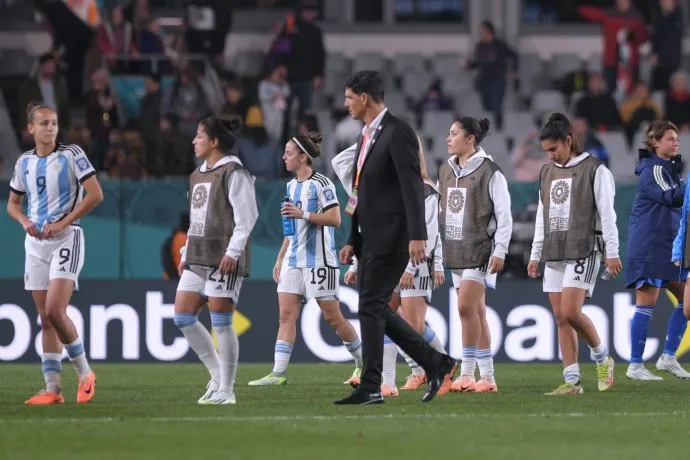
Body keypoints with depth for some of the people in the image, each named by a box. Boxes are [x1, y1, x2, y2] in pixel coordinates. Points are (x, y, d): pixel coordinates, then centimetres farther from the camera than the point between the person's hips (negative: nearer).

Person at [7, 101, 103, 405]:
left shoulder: (71, 155, -5)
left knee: (55, 312, -18)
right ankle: (52, 389, 5)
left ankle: (84, 373, 0)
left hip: (66, 239, -5)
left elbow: (95, 194, -10)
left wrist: (63, 223, -15)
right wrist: (25, 221, -3)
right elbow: (13, 203, 20)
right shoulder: (24, 162, 10)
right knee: (45, 319, 4)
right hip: (36, 243, 6)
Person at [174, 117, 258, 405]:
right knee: (182, 316, 2)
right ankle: (217, 374, 12)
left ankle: (226, 390, 0)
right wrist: (186, 254, 19)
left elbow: (247, 216, -14)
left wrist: (232, 252, -20)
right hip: (198, 258, 9)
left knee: (221, 322, -7)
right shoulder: (198, 175, 20)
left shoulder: (233, 173, -8)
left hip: (223, 259, -9)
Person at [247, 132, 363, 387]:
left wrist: (303, 214, -23)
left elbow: (335, 219, -16)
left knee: (332, 315, -2)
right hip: (294, 260, 8)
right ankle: (279, 372, -9)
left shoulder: (321, 184, -10)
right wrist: (280, 259, 20)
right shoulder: (292, 185, 15)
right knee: (286, 313, -3)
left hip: (319, 260, -8)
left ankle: (363, 363, 15)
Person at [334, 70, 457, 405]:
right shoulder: (367, 135, 17)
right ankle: (436, 365, 16)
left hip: (391, 238, -10)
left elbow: (413, 186, -18)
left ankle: (370, 387, -7)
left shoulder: (397, 132, -12)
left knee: (371, 308, -10)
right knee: (375, 310, 9)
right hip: (371, 238, 10)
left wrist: (417, 236, -24)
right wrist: (353, 240, 20)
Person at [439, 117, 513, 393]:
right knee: (476, 312, 7)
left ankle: (467, 373, -13)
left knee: (466, 306, -17)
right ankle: (487, 377, 8)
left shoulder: (489, 171, -9)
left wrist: (500, 250, -14)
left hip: (480, 249, -7)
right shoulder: (446, 171, 12)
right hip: (455, 251, 7)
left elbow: (504, 214, -10)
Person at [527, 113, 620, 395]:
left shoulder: (594, 170, -3)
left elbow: (607, 213, -6)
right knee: (561, 318, 0)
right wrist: (535, 254, 19)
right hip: (554, 254, 6)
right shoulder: (547, 172, 16)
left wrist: (612, 252, -10)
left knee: (571, 311, -18)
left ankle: (602, 358, 5)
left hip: (583, 251, -6)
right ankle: (571, 381, 0)